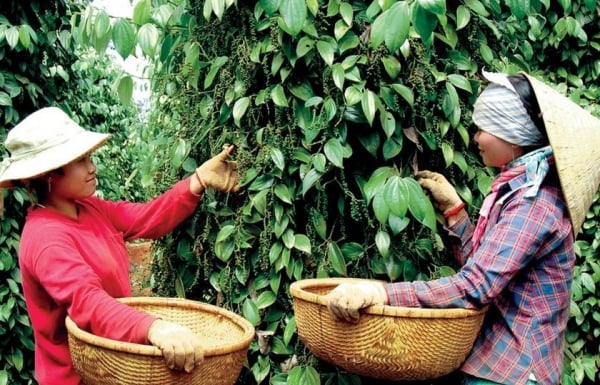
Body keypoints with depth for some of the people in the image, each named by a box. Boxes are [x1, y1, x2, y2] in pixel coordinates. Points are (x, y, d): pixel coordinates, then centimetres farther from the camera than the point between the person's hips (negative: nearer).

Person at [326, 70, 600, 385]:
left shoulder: (533, 203, -20)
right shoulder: (521, 188, 10)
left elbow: (475, 288, -30)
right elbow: (481, 268, 11)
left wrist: (379, 293, -37)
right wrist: (452, 207, 8)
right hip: (501, 358, 9)